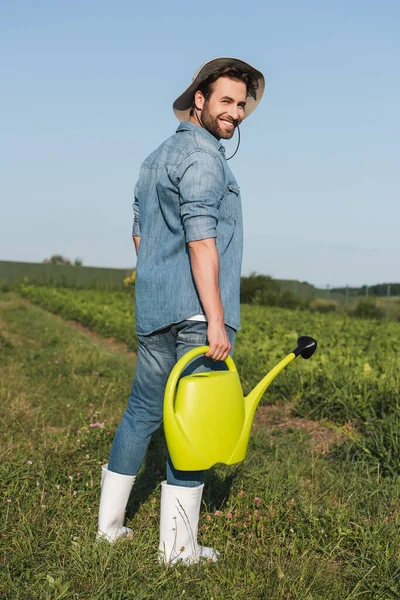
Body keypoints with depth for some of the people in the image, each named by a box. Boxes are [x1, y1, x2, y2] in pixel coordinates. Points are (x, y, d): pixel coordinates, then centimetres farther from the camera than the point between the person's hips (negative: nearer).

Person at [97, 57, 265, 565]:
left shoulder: (156, 157, 20)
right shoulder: (202, 154, -10)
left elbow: (140, 233, 24)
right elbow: (201, 238, -19)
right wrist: (216, 319, -22)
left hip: (153, 312, 9)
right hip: (197, 314, -9)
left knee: (142, 411, 15)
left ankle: (109, 523, 24)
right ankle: (178, 546, 4)